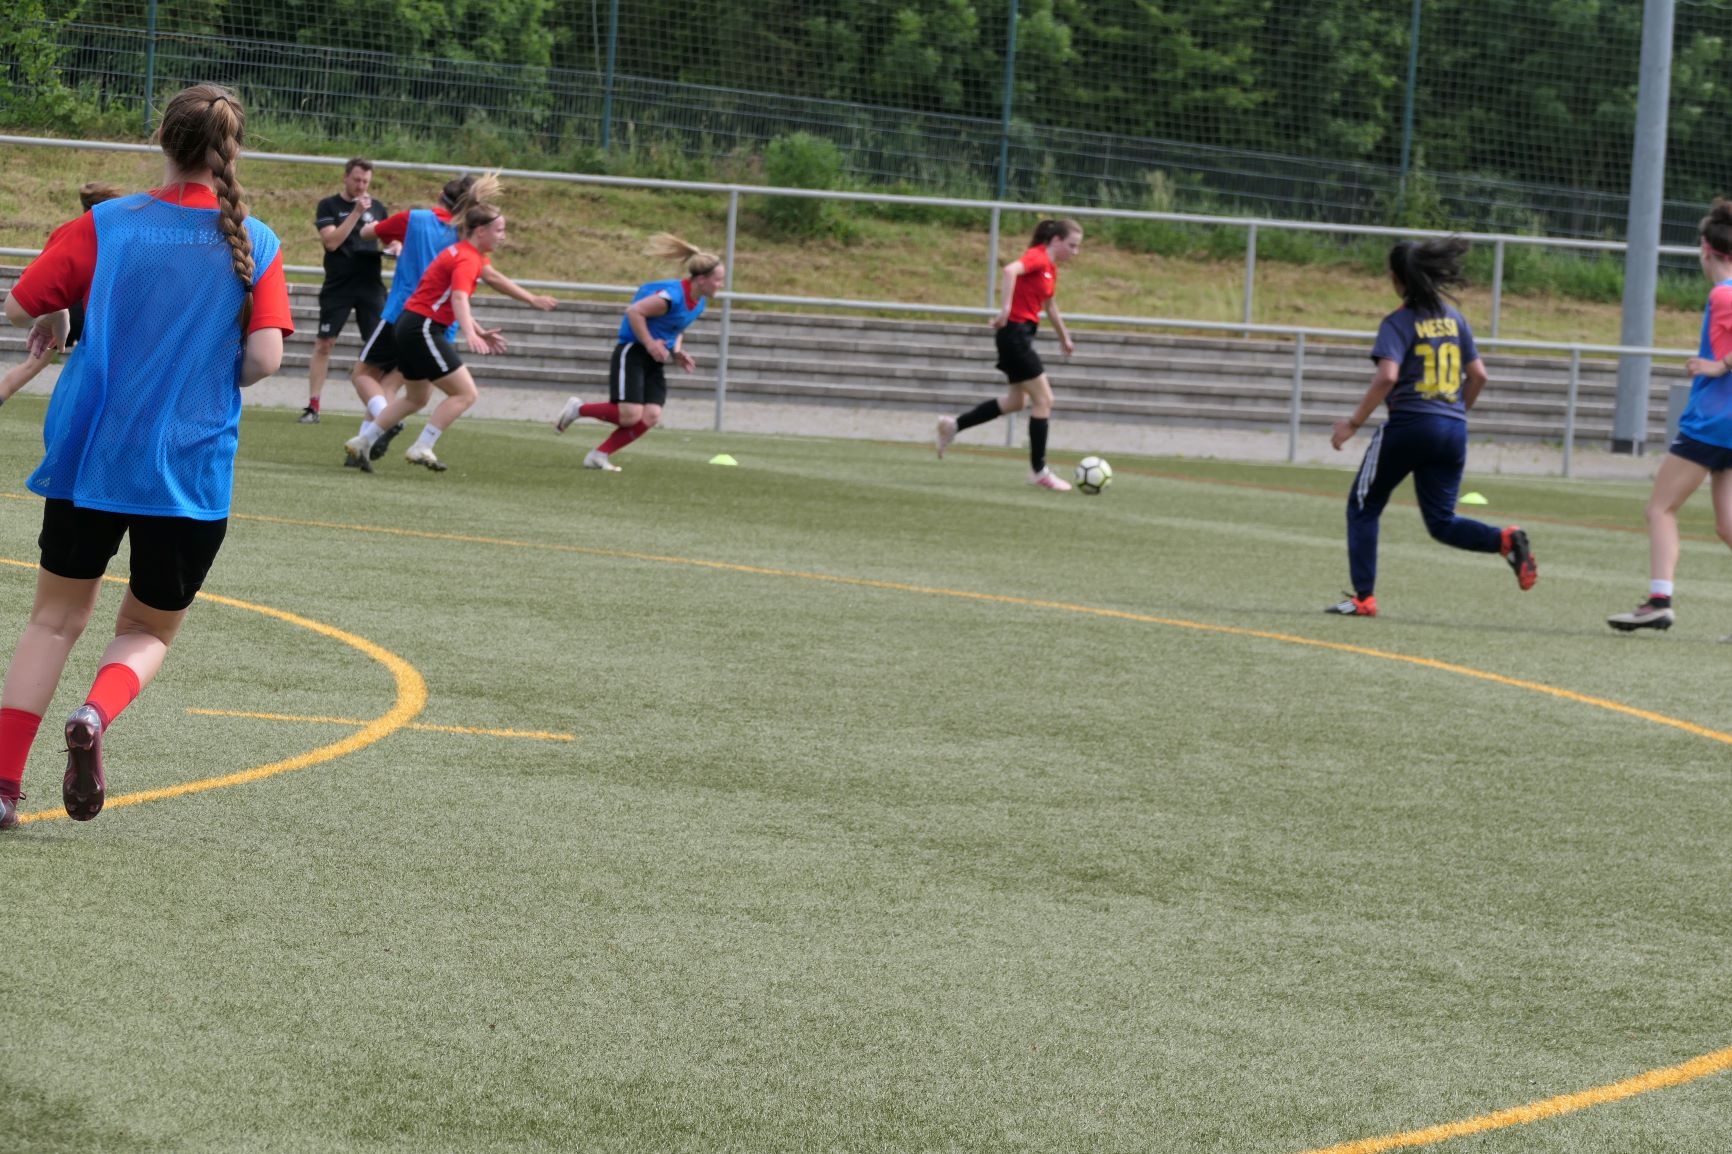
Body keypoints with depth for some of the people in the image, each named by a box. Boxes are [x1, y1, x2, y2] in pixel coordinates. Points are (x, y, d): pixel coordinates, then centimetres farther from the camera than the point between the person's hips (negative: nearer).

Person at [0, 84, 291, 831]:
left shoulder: (106, 226, -3)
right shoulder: (255, 245, -3)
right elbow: (264, 358, -10)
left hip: (89, 454, 0)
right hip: (191, 469, 0)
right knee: (148, 631, 17)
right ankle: (97, 714, -15)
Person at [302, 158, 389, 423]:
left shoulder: (378, 208, 11)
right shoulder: (329, 206, 1)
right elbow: (331, 241, -12)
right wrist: (356, 213, -17)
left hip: (371, 285, 2)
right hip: (338, 287, -2)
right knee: (324, 343, -3)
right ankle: (312, 406, 2)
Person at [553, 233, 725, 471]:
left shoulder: (699, 302, 6)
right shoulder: (673, 296, -23)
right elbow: (634, 311, -23)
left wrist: (677, 352, 6)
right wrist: (650, 344, -21)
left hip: (654, 361, 9)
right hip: (632, 353, -9)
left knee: (651, 417, -8)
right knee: (630, 415, -17)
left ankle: (599, 455, 0)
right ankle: (578, 409, 7)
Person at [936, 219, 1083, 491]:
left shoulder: (1050, 268, 14)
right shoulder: (1037, 257, -13)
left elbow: (1050, 305, 30)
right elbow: (1010, 270, -33)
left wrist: (1064, 337, 39)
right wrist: (1006, 309, -37)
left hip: (1022, 334, 10)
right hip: (1016, 332, -10)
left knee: (1017, 401, 18)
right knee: (1043, 399, -6)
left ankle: (953, 426, 23)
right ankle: (1039, 471, 0)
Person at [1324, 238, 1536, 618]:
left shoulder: (1399, 322, -6)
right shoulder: (1454, 318, 11)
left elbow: (1387, 376, -19)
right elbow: (1478, 375, 11)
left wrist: (1353, 423, -12)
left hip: (1410, 424, -5)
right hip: (1453, 430, 5)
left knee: (1363, 507, 10)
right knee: (1442, 522, 11)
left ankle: (1363, 597, 5)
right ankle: (1506, 540, -15)